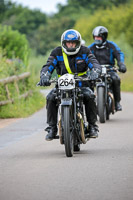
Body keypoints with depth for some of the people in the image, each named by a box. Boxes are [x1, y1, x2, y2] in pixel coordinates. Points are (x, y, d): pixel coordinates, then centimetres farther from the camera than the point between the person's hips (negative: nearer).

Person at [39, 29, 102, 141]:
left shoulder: (85, 52, 1)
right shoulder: (57, 53, 1)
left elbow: (94, 64, -10)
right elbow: (48, 66, -8)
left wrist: (95, 73, -34)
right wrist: (44, 76, -31)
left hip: (81, 84, -1)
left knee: (90, 96, -31)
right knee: (51, 98, -26)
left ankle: (92, 126, -15)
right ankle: (52, 128, -13)